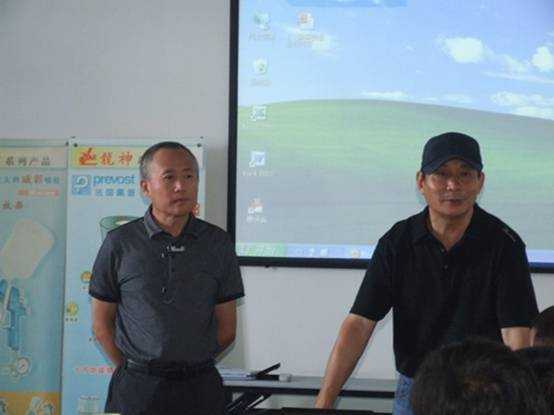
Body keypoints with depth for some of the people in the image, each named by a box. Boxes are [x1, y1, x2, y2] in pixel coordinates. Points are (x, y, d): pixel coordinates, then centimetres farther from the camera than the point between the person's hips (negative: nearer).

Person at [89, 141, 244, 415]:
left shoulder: (217, 243, 1)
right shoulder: (119, 244, -3)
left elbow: (227, 328, 5)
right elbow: (102, 325, 3)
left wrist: (186, 365, 4)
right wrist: (135, 370, 1)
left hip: (200, 389, 1)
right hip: (137, 389, -1)